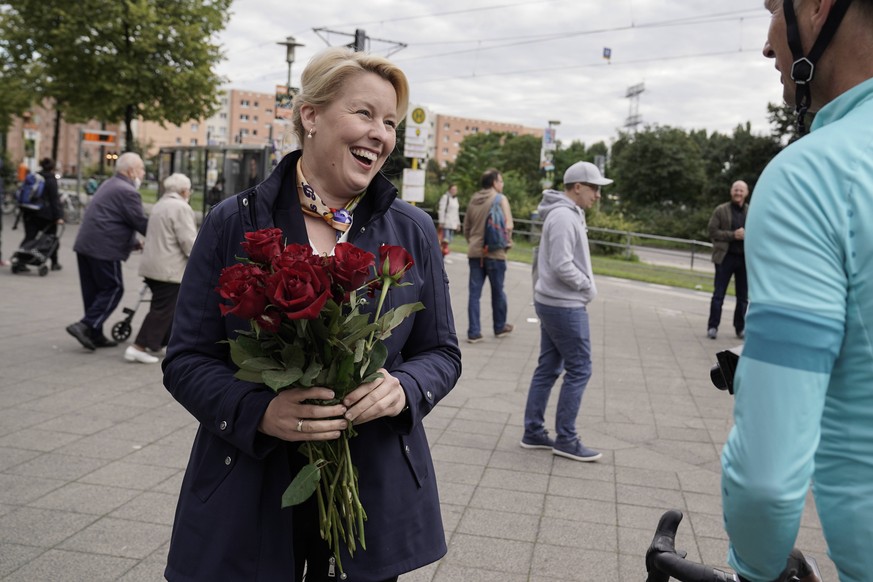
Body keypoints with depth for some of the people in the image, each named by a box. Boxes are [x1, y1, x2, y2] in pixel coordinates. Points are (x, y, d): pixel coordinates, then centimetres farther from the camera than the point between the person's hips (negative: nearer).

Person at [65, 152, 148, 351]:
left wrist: (135, 242, 23)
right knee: (113, 289, -2)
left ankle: (95, 335, 18)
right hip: (104, 249, -10)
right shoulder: (127, 192, -13)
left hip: (85, 245, 10)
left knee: (93, 290, 12)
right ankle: (85, 326, -9)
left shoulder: (109, 185, 20)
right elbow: (141, 223, -14)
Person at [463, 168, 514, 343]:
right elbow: (508, 225, -15)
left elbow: (466, 227, 16)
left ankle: (474, 332, 3)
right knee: (497, 292, 11)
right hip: (494, 252, -4)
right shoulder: (500, 199, -7)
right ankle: (500, 327, 26)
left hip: (474, 253, 5)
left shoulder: (473, 200, 11)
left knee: (474, 293, 5)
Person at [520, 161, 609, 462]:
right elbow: (562, 265, -24)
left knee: (548, 368, 13)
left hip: (553, 302, 10)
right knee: (579, 369, -3)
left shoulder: (569, 214, 15)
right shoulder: (564, 216, -18)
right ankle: (565, 439, 5)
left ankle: (533, 432, 20)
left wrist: (585, 285, 5)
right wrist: (588, 286, -11)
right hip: (565, 305, -10)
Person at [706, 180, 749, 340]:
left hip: (746, 258, 2)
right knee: (718, 294, 0)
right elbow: (713, 232, -5)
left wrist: (747, 235, -13)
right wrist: (733, 235, -15)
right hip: (725, 257, -2)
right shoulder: (721, 210, 2)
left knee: (743, 296, 8)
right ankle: (713, 327, 6)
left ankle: (740, 327, 19)